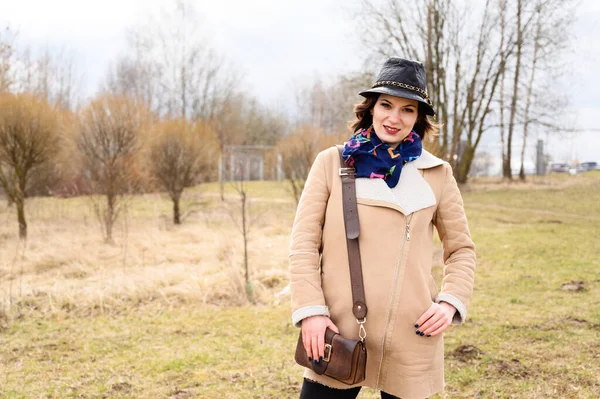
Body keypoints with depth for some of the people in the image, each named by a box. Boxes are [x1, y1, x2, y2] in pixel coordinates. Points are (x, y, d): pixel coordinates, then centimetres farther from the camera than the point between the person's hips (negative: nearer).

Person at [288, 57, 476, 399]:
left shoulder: (437, 173, 5)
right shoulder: (332, 163, 3)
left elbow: (462, 248, 13)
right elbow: (304, 243, 1)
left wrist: (451, 301, -3)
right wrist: (311, 310, -9)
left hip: (409, 341, 1)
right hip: (339, 334, 0)